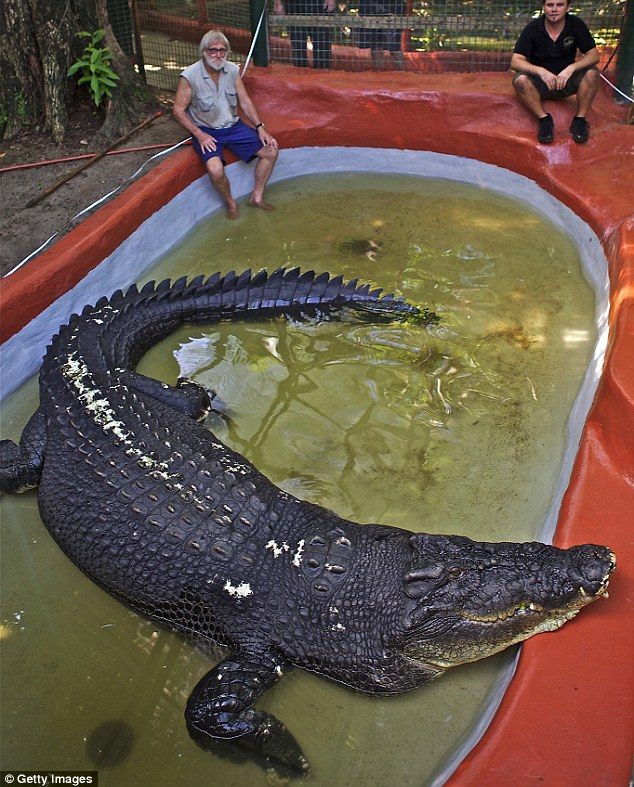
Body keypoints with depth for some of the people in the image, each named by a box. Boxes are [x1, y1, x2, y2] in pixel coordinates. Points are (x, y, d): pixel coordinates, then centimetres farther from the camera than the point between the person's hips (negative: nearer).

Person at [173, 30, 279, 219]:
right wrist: (199, 135, -19)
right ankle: (231, 204, -3)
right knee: (215, 170, -33)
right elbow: (178, 111, -11)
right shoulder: (189, 76, -15)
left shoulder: (232, 70, -1)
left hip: (233, 126, 5)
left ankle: (257, 197, 7)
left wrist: (260, 128, -3)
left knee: (270, 151, -8)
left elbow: (245, 101, 6)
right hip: (206, 131, -5)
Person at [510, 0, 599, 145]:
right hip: (540, 82, -1)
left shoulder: (576, 24, -6)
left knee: (592, 74, -26)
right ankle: (544, 119, -20)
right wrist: (541, 71, -35)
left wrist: (571, 68, -29)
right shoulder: (532, 29, -11)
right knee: (520, 80, -32)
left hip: (566, 80, 1)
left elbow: (593, 55, -9)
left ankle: (580, 120, -15)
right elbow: (515, 62, -18)